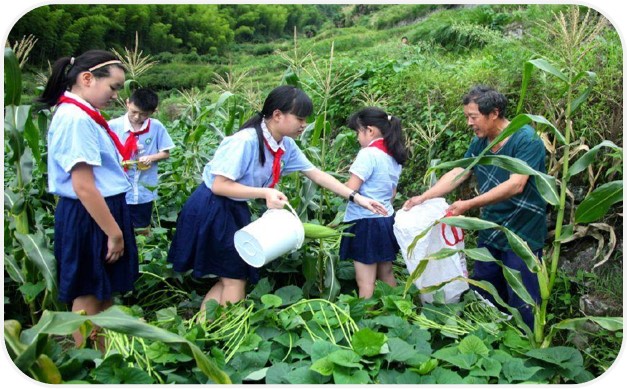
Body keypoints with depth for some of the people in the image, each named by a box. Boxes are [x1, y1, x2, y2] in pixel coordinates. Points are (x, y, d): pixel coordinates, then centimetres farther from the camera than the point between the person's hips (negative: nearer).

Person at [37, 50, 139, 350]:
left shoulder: (83, 115, 10)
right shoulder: (75, 118, -20)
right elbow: (83, 187, -24)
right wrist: (114, 233, -19)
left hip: (101, 213, 10)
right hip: (89, 219, -10)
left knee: (104, 295, 19)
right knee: (89, 298, 4)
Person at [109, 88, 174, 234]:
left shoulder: (157, 127, -6)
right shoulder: (113, 126, -10)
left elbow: (166, 153, 2)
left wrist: (151, 158, -16)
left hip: (144, 191, 1)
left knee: (142, 231, 18)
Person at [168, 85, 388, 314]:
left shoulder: (286, 145, -2)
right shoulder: (245, 141, -27)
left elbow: (316, 174, 2)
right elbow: (219, 185, -27)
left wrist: (356, 197, -1)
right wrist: (265, 193, -33)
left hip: (235, 209, 8)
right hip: (211, 209, -8)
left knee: (231, 277, 13)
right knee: (235, 277, -1)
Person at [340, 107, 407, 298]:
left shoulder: (368, 154, -16)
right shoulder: (395, 156, 11)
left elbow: (350, 189, -19)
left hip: (365, 222, -8)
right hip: (386, 220, 9)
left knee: (365, 282, -2)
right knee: (386, 276, 19)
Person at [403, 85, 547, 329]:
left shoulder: (526, 140, -19)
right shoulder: (480, 142, 4)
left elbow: (515, 185, -28)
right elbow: (457, 174, 5)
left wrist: (469, 205, -32)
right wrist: (423, 198, -6)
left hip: (522, 235, -7)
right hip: (491, 231, 8)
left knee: (521, 304, 2)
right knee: (482, 297, 17)